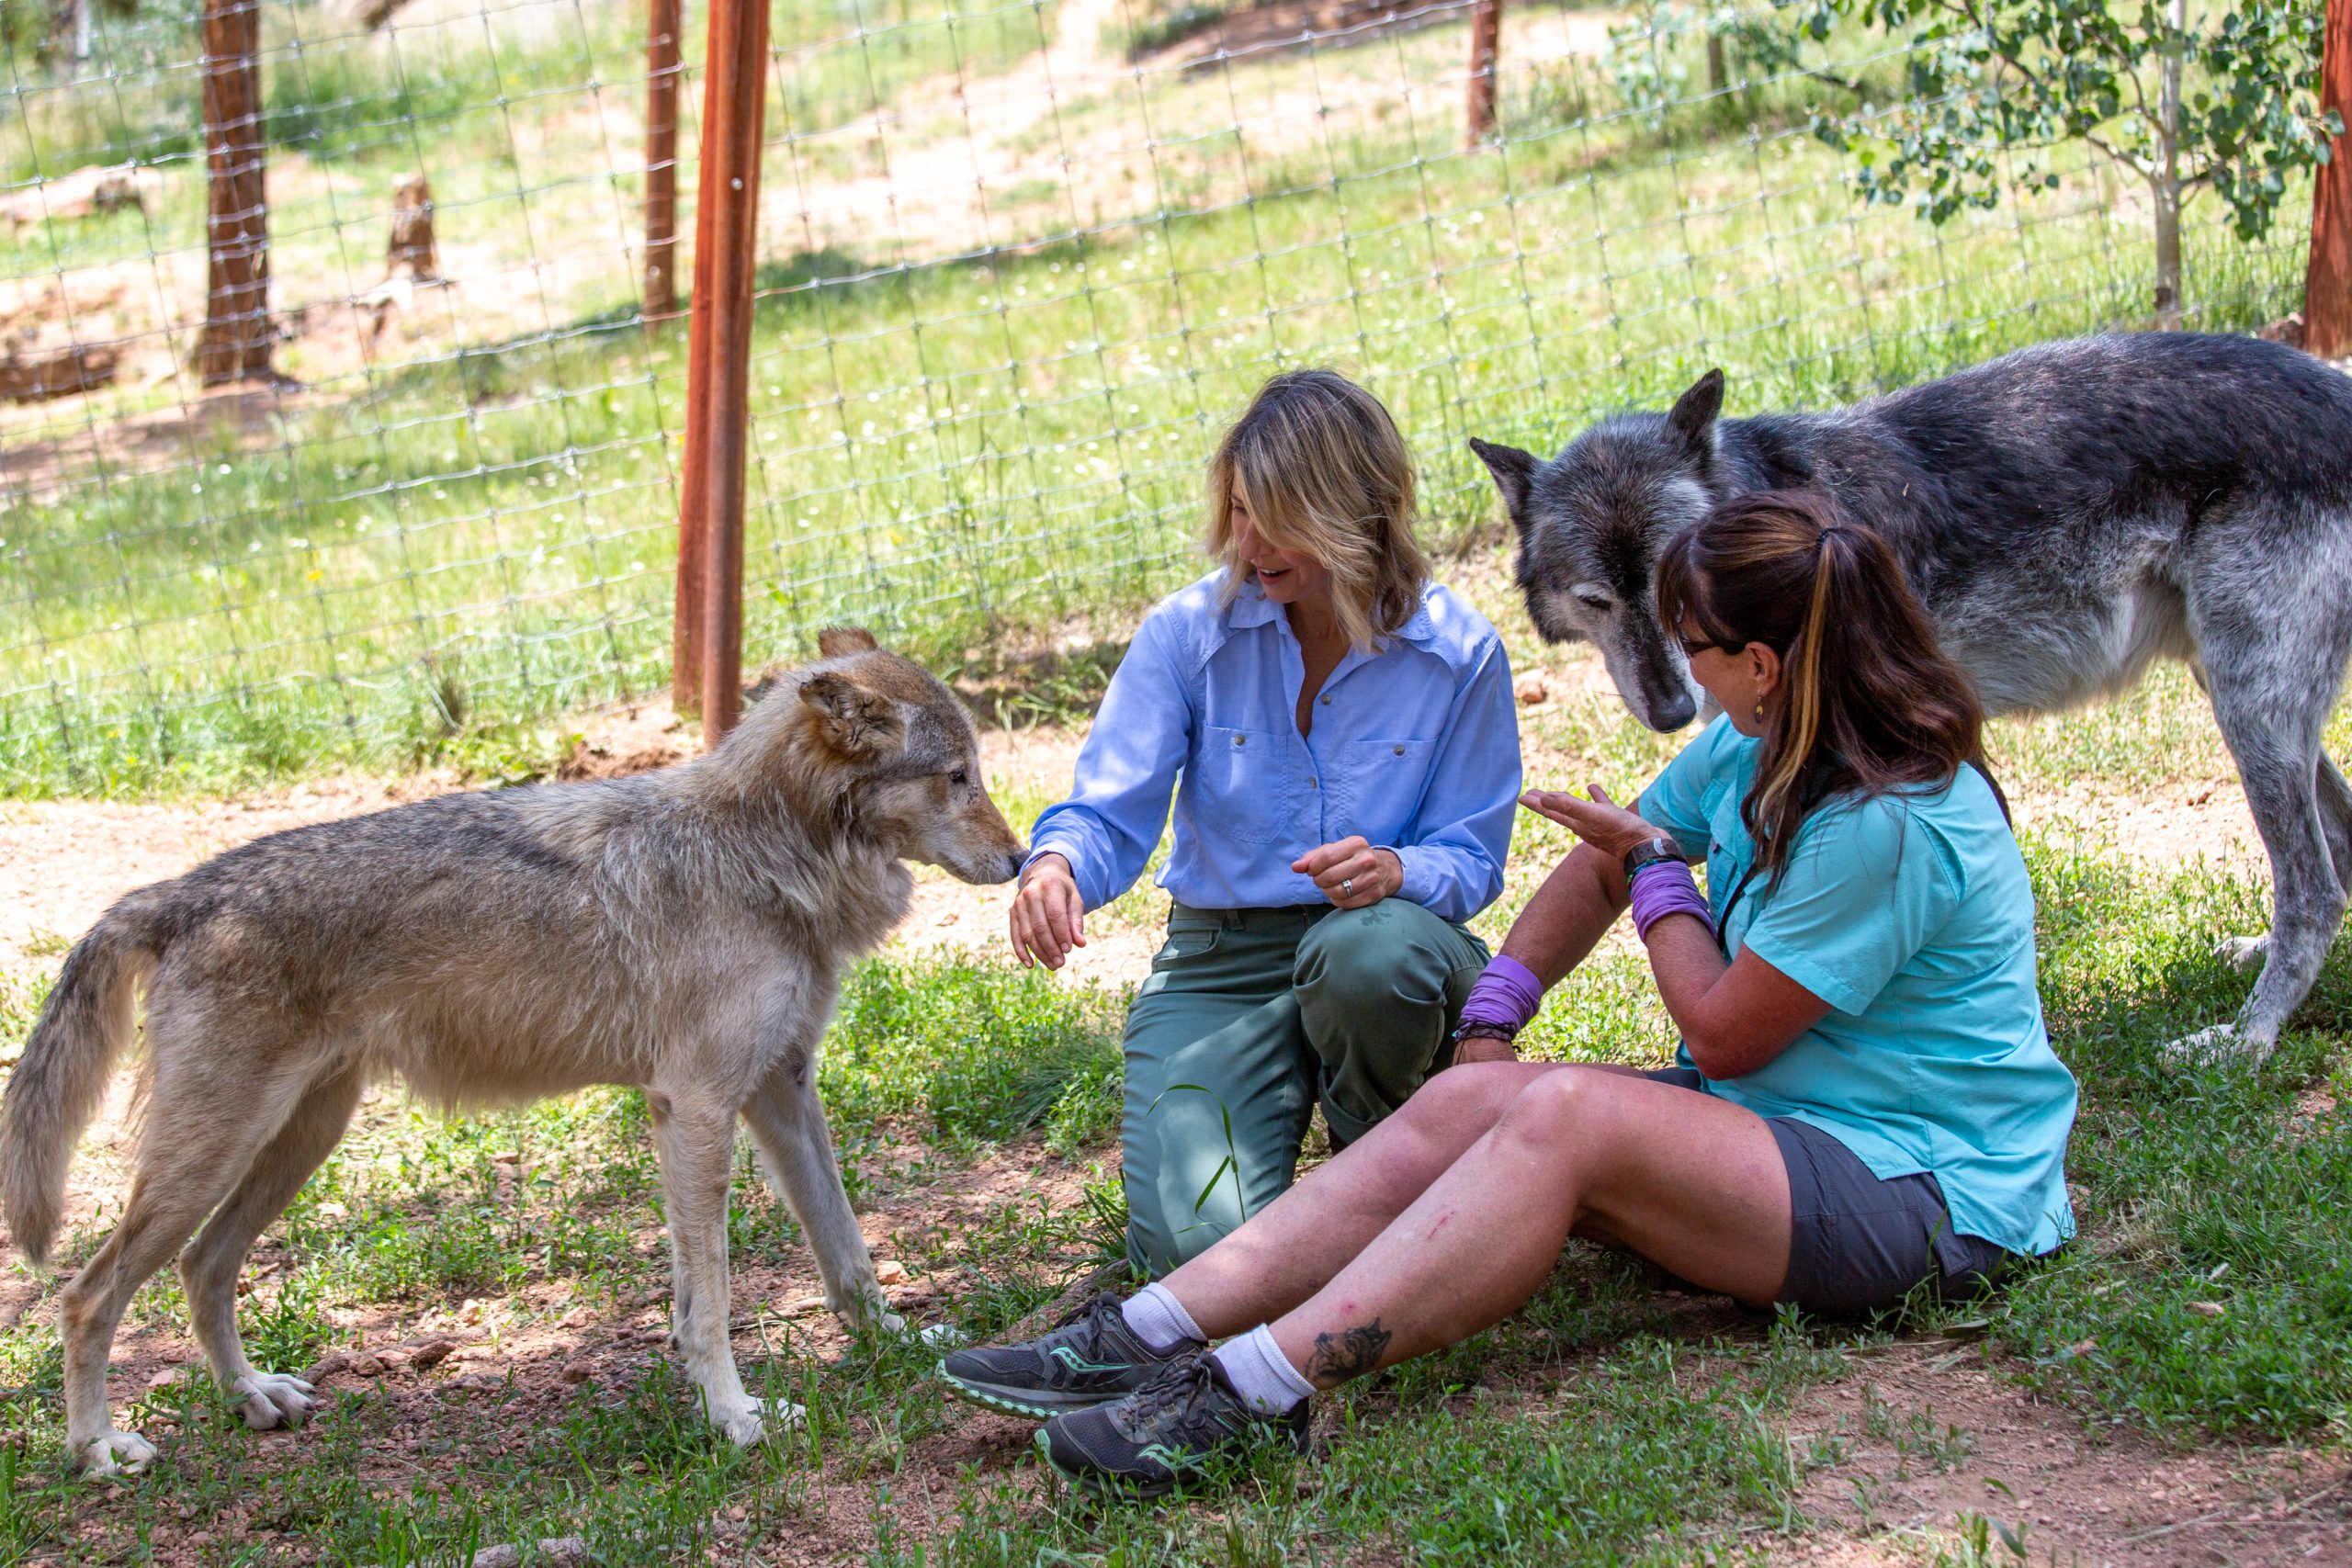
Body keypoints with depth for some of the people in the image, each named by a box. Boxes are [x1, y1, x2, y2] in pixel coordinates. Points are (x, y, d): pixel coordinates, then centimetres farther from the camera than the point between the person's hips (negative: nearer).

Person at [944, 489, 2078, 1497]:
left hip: (1924, 1193, -9)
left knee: (1566, 1116, -30)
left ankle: (1251, 1393, -36)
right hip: (1777, 1115, 9)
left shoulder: (1889, 826, -24)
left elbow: (1722, 1035, -16)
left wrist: (1654, 868, -3)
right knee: (1468, 1100, -11)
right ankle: (1147, 1337, -20)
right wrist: (1486, 1023, 11)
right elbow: (1606, 867, 18)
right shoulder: (1756, 747, 5)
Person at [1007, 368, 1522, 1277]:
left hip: (1387, 940, 0)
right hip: (1219, 963, 1)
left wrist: (1398, 872, -27)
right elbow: (1109, 811, -8)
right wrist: (1057, 863, -33)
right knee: (1192, 1243, -22)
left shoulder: (1458, 654, -6)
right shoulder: (1188, 633, -6)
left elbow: (1473, 859, -2)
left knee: (1368, 951, -41)